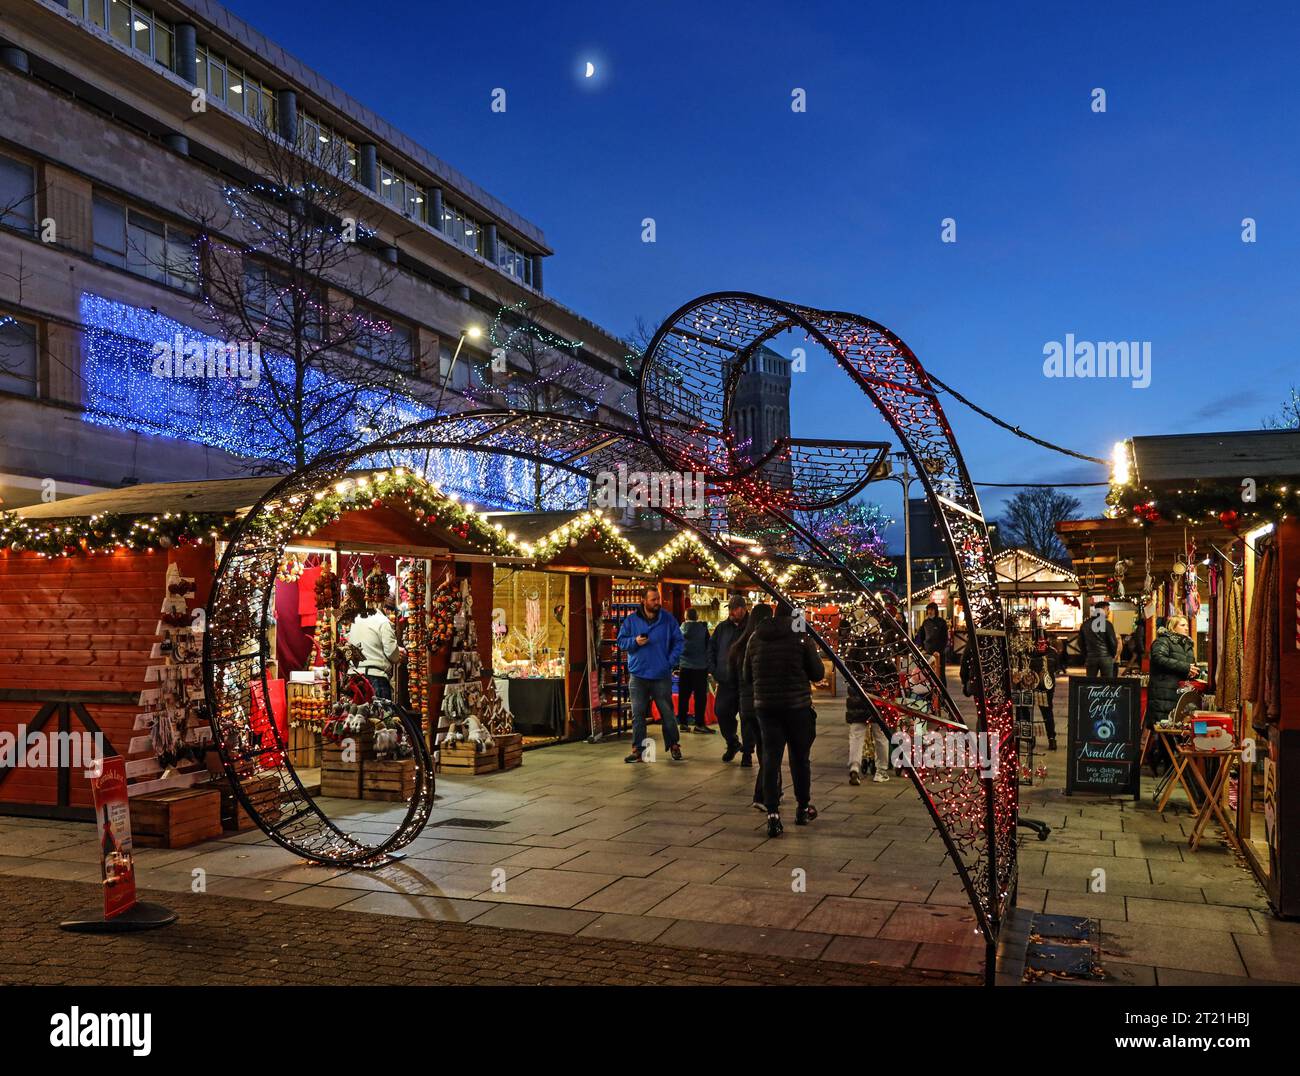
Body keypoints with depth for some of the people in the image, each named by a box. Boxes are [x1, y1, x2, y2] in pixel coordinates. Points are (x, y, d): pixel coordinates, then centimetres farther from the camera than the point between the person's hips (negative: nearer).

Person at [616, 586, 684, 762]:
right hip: (638, 676, 0)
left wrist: (671, 661, -5)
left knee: (667, 713, 7)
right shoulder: (631, 620, 1)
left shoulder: (668, 619, 1)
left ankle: (673, 745, 23)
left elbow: (678, 641, 6)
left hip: (662, 675, 0)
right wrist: (635, 641, -13)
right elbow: (621, 641, 6)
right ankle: (637, 749, 9)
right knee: (638, 714, 3)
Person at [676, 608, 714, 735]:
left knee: (683, 696, 8)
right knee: (700, 696, 1)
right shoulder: (703, 629, -7)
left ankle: (683, 723, 10)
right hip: (700, 667, -3)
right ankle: (699, 724, -1)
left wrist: (676, 666, 18)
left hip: (684, 667, 3)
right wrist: (709, 666, 10)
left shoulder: (681, 629, 1)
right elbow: (708, 647, -1)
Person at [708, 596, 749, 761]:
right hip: (726, 681, 4)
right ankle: (732, 744, 25)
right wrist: (713, 669, 7)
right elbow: (711, 647, 17)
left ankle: (747, 752, 15)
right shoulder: (723, 627, 7)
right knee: (721, 712, 2)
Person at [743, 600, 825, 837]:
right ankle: (803, 808, 26)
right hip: (797, 704, -2)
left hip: (765, 704, 2)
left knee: (771, 757, 4)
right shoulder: (801, 636, -6)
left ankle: (772, 814, -4)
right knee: (799, 757, 12)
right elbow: (818, 673, -4)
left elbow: (746, 675, 9)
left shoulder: (756, 638, 3)